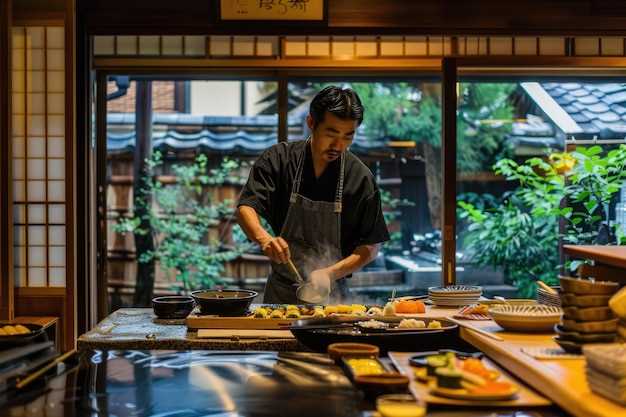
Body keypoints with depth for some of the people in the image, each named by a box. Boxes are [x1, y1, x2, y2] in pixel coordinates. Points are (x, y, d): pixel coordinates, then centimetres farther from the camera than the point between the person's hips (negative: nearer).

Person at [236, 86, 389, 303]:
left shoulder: (361, 178, -5)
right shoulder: (278, 159, -3)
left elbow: (370, 247, -2)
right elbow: (245, 207, -10)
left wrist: (330, 273, -15)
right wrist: (264, 238, -30)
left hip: (331, 294, -1)